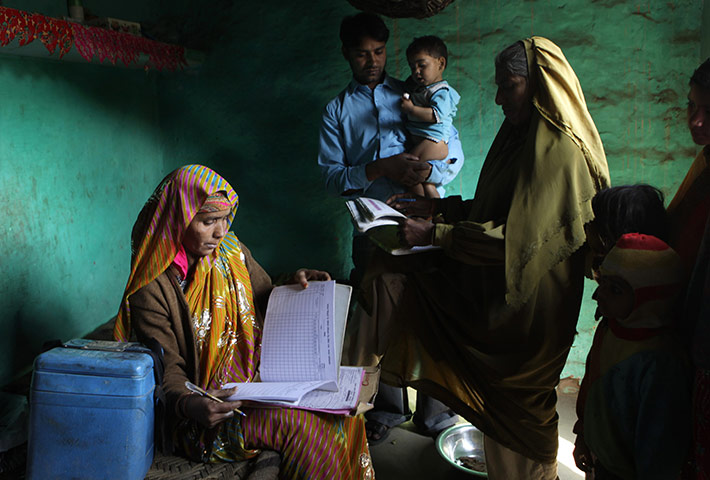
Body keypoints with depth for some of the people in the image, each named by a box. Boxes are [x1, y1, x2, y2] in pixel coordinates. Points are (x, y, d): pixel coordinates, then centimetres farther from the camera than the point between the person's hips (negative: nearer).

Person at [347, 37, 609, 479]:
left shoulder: (560, 151, -19)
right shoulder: (520, 137, 9)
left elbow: (518, 238, -26)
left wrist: (435, 235, -24)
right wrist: (436, 207, 5)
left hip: (523, 301, -9)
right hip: (492, 280, 9)